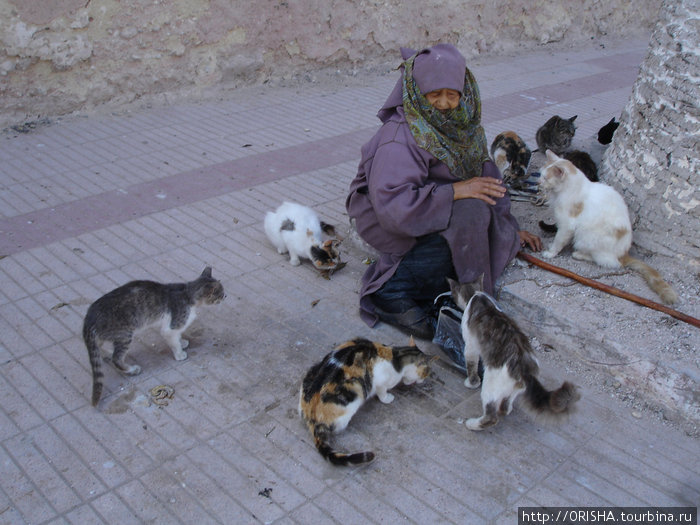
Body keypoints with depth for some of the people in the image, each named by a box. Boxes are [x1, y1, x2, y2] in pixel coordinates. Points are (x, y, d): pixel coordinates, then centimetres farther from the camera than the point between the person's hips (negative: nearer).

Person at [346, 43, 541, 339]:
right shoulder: (400, 137, -26)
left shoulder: (462, 123, -1)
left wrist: (508, 226, 7)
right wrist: (455, 191, -36)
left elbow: (484, 173, 10)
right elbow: (391, 204, -36)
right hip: (387, 223, -8)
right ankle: (394, 290, -18)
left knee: (501, 239, -5)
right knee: (470, 215, -29)